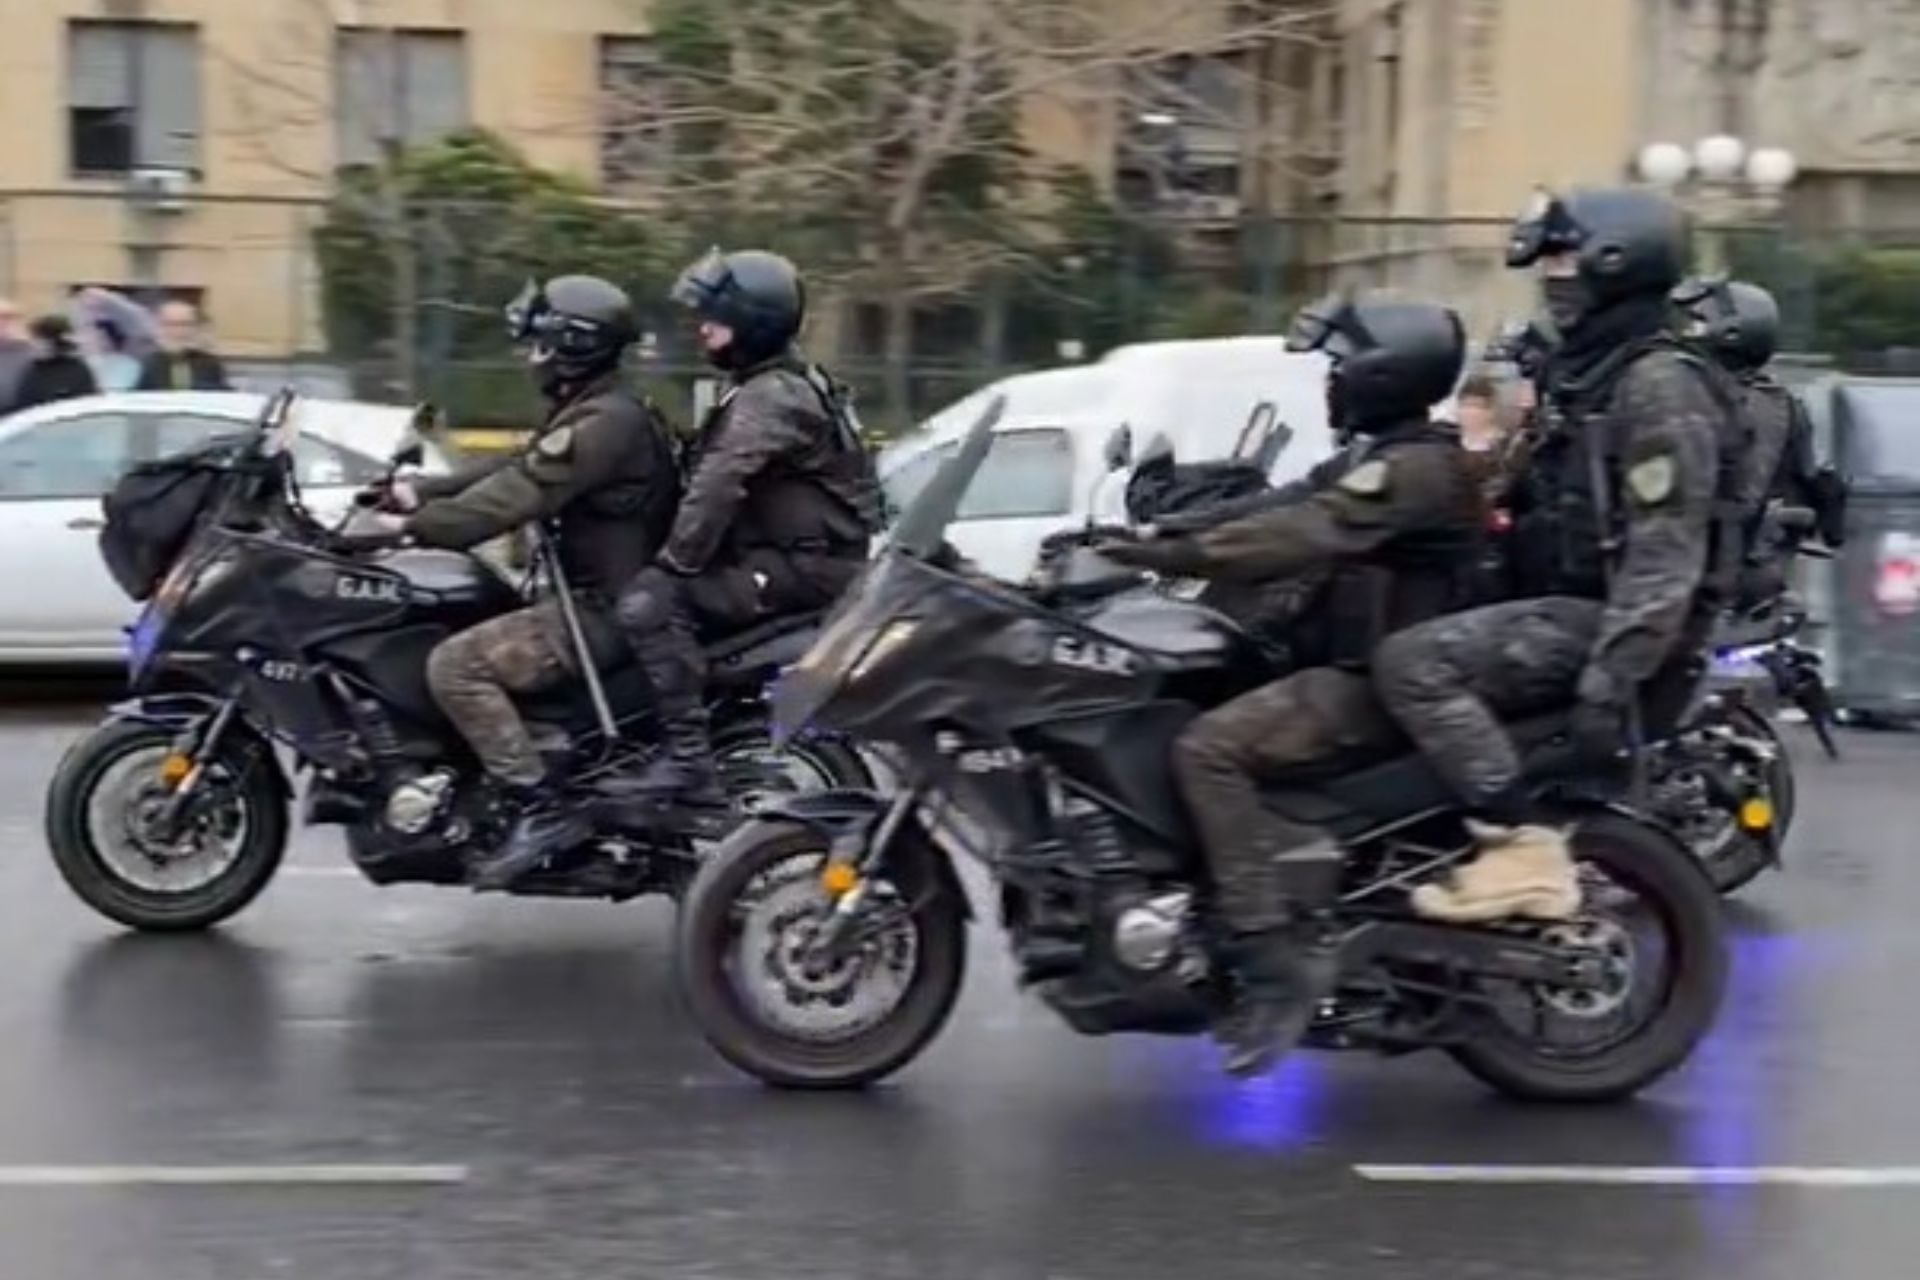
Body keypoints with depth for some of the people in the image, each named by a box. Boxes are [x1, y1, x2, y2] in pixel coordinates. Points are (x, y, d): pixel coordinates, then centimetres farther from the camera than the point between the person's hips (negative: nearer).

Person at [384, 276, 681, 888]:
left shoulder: (604, 422, -18)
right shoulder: (591, 413, 16)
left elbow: (514, 497, -24)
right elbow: (515, 469, 18)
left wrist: (411, 527, -20)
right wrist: (422, 493, 8)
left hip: (606, 609, -11)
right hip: (594, 593, 11)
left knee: (456, 664, -20)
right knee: (465, 635, 20)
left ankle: (538, 809, -22)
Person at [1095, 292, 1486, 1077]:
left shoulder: (1414, 467, -16)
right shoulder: (1384, 459, 18)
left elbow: (1299, 536, -27)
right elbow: (1286, 516, 15)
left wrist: (1171, 556, -29)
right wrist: (1159, 538, 5)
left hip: (1377, 683, -11)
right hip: (1353, 665, 11)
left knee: (1208, 749, -26)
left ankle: (1273, 957, -30)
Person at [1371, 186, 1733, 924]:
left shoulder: (1660, 386, -16)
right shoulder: (1579, 370, 15)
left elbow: (1666, 554, -23)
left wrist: (1613, 676, -28)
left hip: (1604, 615, -11)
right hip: (1563, 599, 11)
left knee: (1413, 664, -26)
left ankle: (1524, 850, -27)